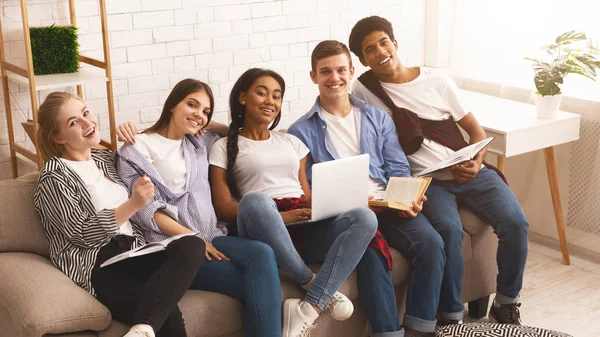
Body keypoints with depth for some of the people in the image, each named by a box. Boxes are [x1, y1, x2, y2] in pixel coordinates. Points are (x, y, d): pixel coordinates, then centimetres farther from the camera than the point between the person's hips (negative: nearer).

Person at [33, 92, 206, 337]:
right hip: (94, 266, -7)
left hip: (132, 252, 7)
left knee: (192, 246, -30)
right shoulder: (54, 176, -1)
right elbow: (83, 233, -11)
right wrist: (133, 204, -20)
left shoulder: (106, 158, 20)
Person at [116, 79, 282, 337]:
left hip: (210, 237, 5)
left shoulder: (201, 144, 22)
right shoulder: (137, 149, 6)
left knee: (262, 254, -31)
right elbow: (147, 211, -5)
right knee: (258, 286, -30)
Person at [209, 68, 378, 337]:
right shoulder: (224, 148, 11)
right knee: (255, 199, -39)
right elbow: (223, 206, 0)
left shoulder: (291, 142, 26)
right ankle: (316, 287, -25)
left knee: (364, 218, -24)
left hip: (305, 229, 4)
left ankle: (311, 307, -34)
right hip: (264, 232, -4)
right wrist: (277, 215, -15)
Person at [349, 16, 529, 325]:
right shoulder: (365, 91, 1)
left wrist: (476, 163, -10)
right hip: (427, 181, -3)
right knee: (449, 230, -33)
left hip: (469, 172, 3)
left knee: (515, 222, -19)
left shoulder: (437, 80, 7)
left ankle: (506, 302, 2)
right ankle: (451, 316, -16)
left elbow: (475, 130, 10)